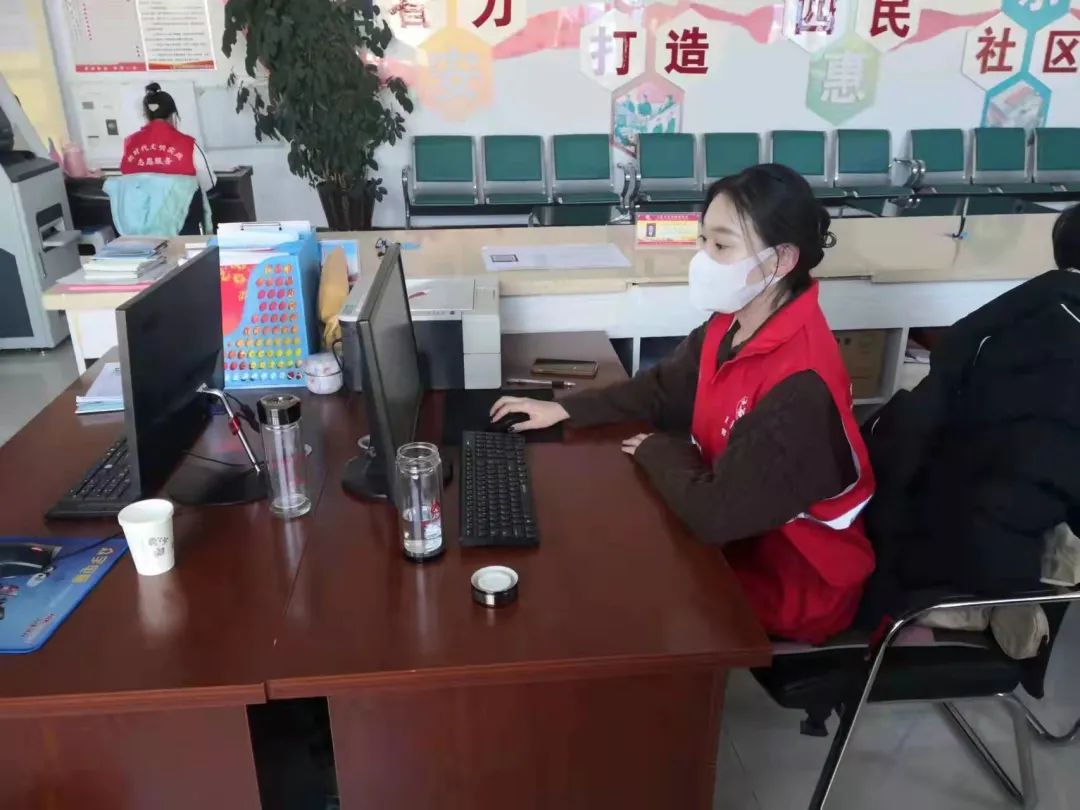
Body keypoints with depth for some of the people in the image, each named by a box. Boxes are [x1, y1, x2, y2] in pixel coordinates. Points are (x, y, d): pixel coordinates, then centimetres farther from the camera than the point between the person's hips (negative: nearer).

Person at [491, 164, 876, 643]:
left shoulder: (798, 387, -34)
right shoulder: (731, 325, -6)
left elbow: (714, 513, -33)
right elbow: (663, 389, 7)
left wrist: (658, 451, -15)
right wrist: (565, 410, -1)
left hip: (794, 581, -7)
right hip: (741, 534, 7)